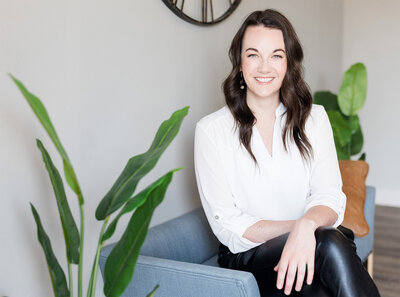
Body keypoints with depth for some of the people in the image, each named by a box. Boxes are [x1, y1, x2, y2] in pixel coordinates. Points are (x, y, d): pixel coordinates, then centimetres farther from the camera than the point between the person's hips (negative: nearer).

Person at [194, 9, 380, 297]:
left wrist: (308, 224, -28)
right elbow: (227, 225, -6)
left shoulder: (314, 118, 6)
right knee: (330, 244, -33)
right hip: (249, 256, -3)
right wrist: (296, 226, -17)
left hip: (309, 243, 3)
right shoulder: (211, 130, -4)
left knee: (332, 242, -34)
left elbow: (330, 197, -5)